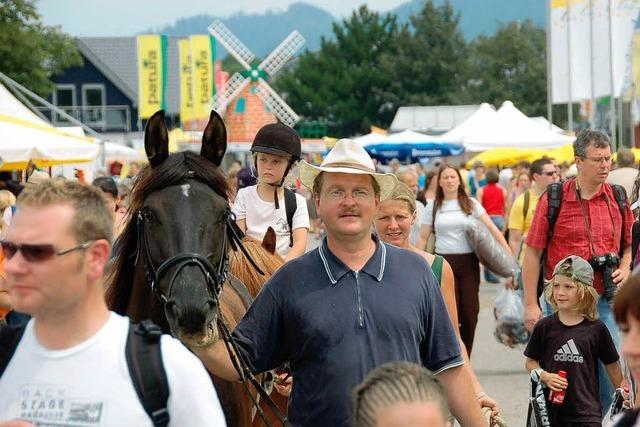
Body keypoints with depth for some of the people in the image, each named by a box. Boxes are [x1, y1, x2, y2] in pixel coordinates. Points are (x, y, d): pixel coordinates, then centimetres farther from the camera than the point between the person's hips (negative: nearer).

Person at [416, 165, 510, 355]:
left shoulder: (471, 204, 6)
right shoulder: (433, 207, 7)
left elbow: (491, 229, 2)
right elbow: (423, 238, 9)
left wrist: (508, 253, -7)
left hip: (468, 262, 1)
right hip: (444, 262, -1)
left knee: (470, 312, -1)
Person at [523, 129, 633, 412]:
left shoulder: (617, 198, 6)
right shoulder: (553, 199, -5)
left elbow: (629, 243, 20)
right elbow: (532, 252, -3)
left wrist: (625, 268, -2)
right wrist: (531, 304, -6)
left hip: (605, 301, 3)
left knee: (611, 375, 1)